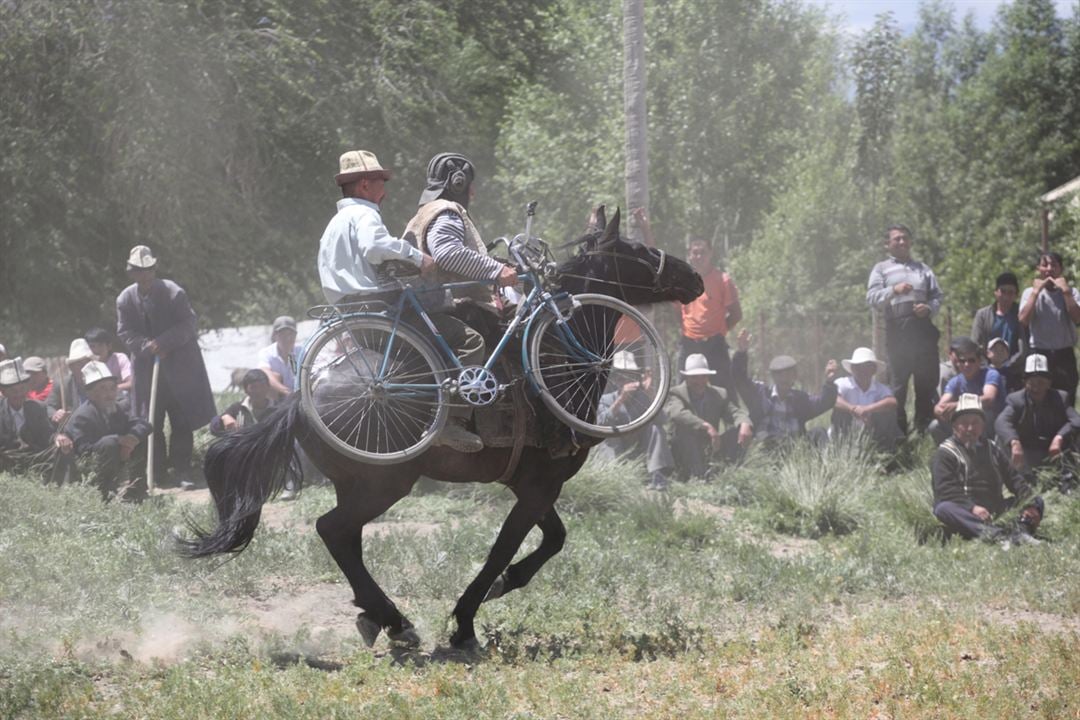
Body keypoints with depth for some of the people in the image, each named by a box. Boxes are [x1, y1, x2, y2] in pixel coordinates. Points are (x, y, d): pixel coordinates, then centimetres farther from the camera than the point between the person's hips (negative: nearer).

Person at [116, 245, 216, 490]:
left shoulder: (174, 293, -10)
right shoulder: (125, 299, -1)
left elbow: (188, 325, -10)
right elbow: (126, 332, 0)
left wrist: (163, 342, -20)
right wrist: (148, 346, -16)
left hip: (178, 367, -3)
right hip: (147, 367, 3)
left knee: (182, 423, -2)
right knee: (151, 424, 4)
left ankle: (182, 473, 2)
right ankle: (157, 475, 10)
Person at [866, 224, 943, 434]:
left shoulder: (923, 269, 22)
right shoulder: (881, 269, 13)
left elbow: (937, 296, 18)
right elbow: (872, 297, 0)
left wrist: (929, 307, -4)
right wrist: (894, 290, -17)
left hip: (923, 328, 3)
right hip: (897, 329, -3)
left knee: (927, 381, 0)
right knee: (898, 380, -5)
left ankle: (924, 428, 5)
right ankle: (898, 431, -2)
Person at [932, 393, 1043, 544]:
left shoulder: (992, 449, 23)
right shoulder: (945, 453, 5)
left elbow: (1014, 478, 15)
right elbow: (946, 490, -10)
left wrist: (1029, 504, -4)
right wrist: (971, 508, -26)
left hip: (996, 512, 6)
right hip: (965, 516, -6)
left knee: (1036, 501, 0)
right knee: (943, 509, -35)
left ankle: (1022, 531, -33)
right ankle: (992, 532, -60)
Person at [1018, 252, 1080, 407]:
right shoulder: (1030, 292, 6)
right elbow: (1023, 320, -9)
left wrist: (1066, 291, -12)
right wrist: (1036, 292, -9)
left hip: (1065, 355, 0)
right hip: (1039, 353, 0)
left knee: (1067, 405, -1)